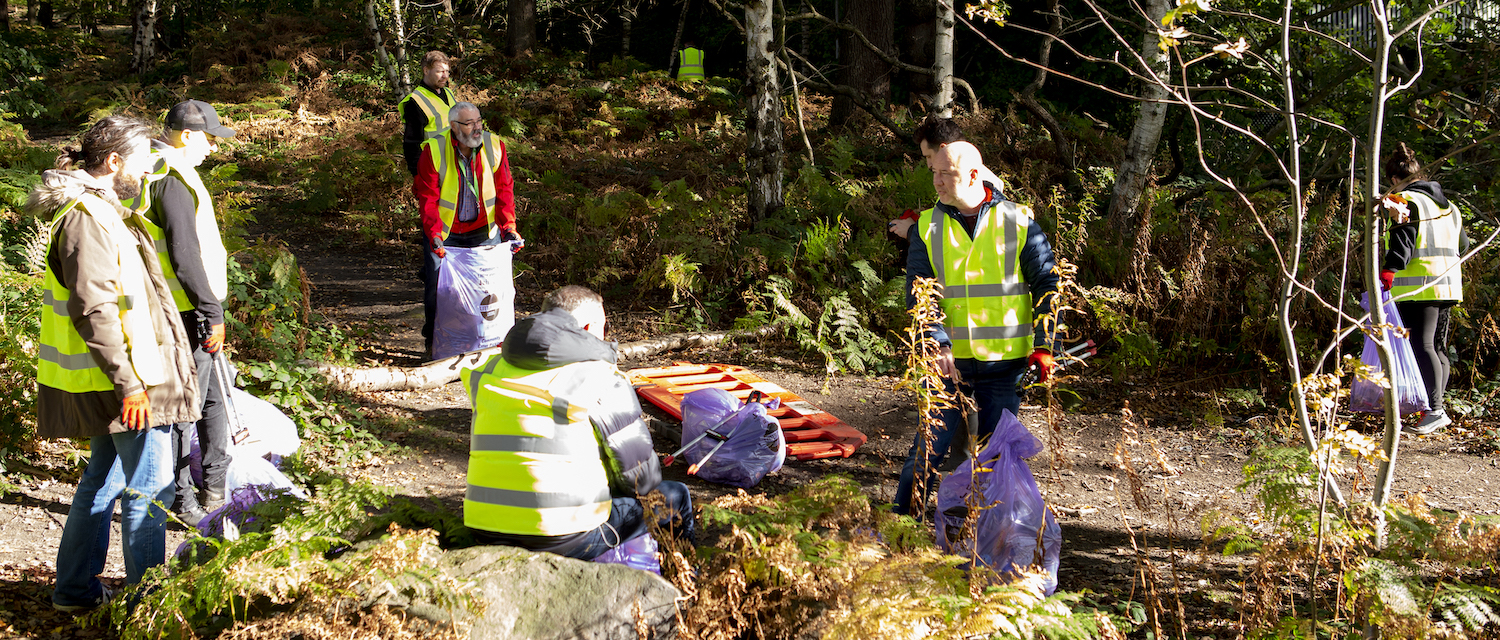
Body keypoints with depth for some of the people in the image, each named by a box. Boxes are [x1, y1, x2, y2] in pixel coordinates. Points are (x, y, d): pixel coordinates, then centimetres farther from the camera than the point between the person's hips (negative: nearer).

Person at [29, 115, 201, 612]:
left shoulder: (99, 209, 14)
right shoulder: (89, 218, -19)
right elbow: (93, 309, -25)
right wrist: (128, 382, -24)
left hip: (113, 379, 11)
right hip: (126, 379, -11)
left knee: (104, 479, 19)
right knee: (149, 487, -2)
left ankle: (75, 589, 29)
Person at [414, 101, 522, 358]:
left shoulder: (494, 147, -9)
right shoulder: (434, 151, -16)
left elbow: (504, 190, -4)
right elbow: (427, 198, -15)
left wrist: (509, 227, -15)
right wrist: (434, 233, -28)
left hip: (484, 229, 2)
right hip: (445, 231, -2)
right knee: (436, 285, -5)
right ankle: (433, 341, 16)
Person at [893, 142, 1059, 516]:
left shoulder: (1019, 222, 1)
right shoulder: (928, 226, 3)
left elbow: (1047, 285, 2)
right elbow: (918, 293, -3)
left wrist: (1043, 346, -7)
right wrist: (937, 344, -19)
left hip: (1006, 363, 0)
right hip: (949, 361, 0)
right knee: (929, 449, -1)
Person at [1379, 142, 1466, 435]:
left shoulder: (1407, 201, -7)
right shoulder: (1447, 205, 20)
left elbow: (1403, 239, -22)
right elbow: (1462, 244, 28)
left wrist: (1389, 269, -30)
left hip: (1418, 287, -9)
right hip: (1448, 284, 9)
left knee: (1421, 346, -13)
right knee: (1438, 347, 14)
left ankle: (1434, 411, -20)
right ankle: (1436, 408, 17)